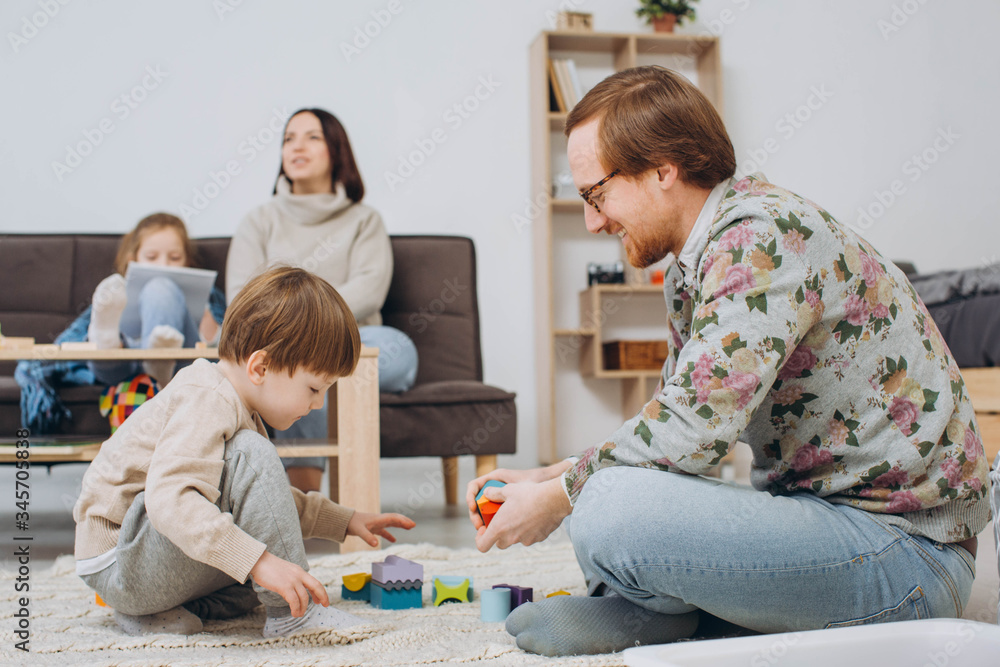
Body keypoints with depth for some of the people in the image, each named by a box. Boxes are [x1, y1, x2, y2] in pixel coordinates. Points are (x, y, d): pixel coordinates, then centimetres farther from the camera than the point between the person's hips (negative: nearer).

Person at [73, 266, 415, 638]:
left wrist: (344, 521, 20)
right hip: (117, 563, -11)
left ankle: (154, 610, 1)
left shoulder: (233, 404, 13)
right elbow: (168, 499, -36)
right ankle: (292, 615, -21)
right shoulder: (208, 402, -21)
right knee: (250, 456, -26)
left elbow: (263, 498, 26)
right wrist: (259, 561, -41)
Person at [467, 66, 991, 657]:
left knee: (612, 514, -28)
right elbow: (678, 423, 16)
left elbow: (695, 426, -28)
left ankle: (675, 612, 0)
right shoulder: (693, 266, 12)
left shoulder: (761, 235, -20)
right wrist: (549, 476, 5)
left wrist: (558, 497, -14)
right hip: (818, 505, 10)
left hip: (906, 549, -10)